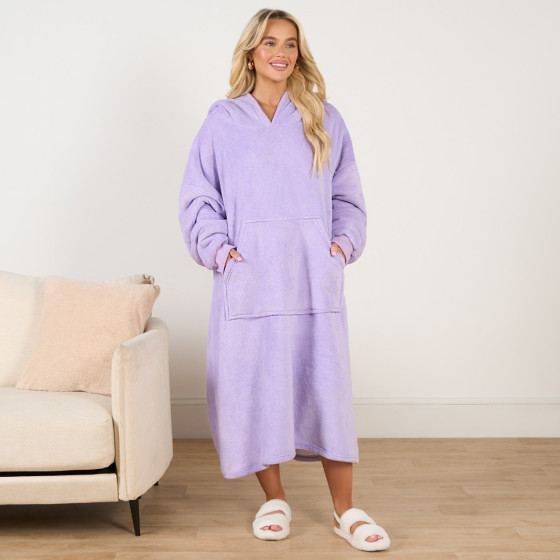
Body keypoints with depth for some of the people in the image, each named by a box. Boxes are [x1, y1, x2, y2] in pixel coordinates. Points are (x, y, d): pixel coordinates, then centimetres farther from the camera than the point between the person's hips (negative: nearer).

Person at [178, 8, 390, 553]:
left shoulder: (324, 119, 12)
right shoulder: (221, 121, 7)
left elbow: (348, 195, 14)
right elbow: (197, 199, 7)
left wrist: (344, 243, 0)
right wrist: (220, 249, -6)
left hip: (313, 275, 1)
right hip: (249, 277, 0)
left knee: (326, 382, 0)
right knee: (254, 382, 3)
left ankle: (344, 510, 12)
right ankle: (274, 500, 21)